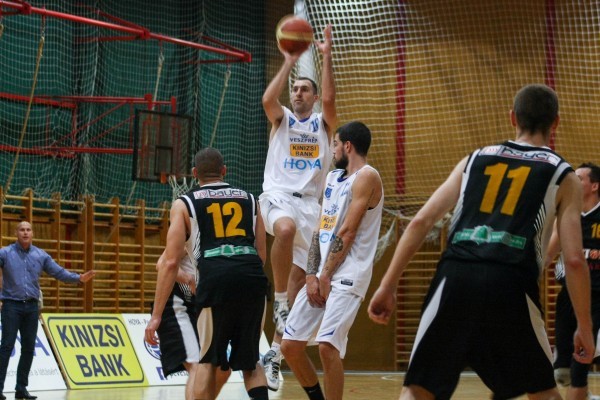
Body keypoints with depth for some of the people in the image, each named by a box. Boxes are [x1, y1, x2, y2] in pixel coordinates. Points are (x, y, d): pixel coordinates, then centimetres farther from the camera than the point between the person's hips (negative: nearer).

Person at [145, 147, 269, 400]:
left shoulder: (184, 204, 16)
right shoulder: (249, 200, 25)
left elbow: (170, 262, 8)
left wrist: (156, 315, 9)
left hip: (216, 276, -2)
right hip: (253, 276, 2)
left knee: (207, 361, 15)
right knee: (250, 360, 18)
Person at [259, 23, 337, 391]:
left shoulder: (324, 123, 12)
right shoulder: (282, 119, 10)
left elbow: (331, 99, -11)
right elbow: (268, 99, -13)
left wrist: (327, 56, -15)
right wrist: (289, 63, -13)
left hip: (309, 203, 3)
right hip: (278, 196, -3)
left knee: (298, 278, -1)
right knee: (286, 229, -40)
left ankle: (275, 353, 5)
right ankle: (279, 302, -27)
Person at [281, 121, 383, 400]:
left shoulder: (366, 177, -8)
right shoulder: (333, 177, 18)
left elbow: (347, 233, -13)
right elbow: (320, 230, 13)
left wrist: (326, 276, -12)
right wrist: (312, 275, 1)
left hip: (348, 275, -9)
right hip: (321, 274, 9)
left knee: (327, 345, -22)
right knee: (290, 345, 6)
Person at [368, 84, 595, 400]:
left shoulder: (475, 159, 22)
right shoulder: (562, 176, 15)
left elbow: (420, 222, 13)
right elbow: (574, 259, 6)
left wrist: (387, 286, 15)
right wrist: (584, 327, 15)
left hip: (456, 278, 2)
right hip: (511, 286, -1)